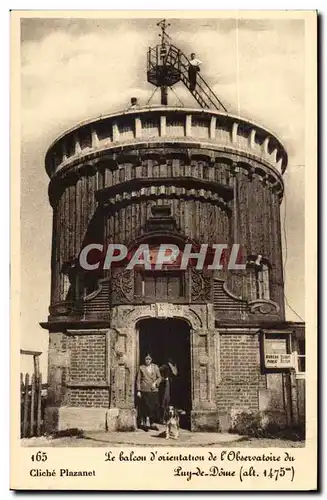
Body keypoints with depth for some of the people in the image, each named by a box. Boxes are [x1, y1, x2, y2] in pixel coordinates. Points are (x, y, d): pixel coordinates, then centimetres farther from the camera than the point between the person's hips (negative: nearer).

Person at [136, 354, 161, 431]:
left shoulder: (155, 367, 11)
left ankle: (152, 423, 11)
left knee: (154, 407, 1)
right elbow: (138, 380, 3)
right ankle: (144, 423, 7)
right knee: (145, 407, -4)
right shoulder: (141, 368, 5)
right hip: (144, 390, -2)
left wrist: (155, 383, -8)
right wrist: (138, 391, -3)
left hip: (154, 390, 2)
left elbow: (159, 377, 12)